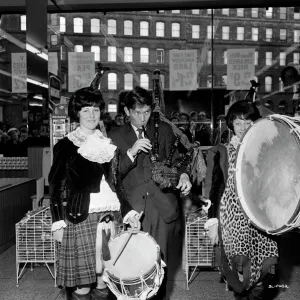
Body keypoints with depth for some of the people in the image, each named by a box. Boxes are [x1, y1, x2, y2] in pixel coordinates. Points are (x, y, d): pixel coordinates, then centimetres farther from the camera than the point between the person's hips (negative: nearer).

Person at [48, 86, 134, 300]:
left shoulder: (108, 144, 14)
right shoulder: (65, 146, 2)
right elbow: (56, 186, 0)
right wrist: (58, 223, -5)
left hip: (110, 216, 4)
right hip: (81, 218, -3)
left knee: (104, 280, 6)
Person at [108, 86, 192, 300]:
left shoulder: (165, 130, 11)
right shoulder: (116, 136, 8)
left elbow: (174, 158, 7)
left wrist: (183, 174, -15)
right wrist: (131, 152, -15)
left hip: (163, 206, 1)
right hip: (134, 208, 0)